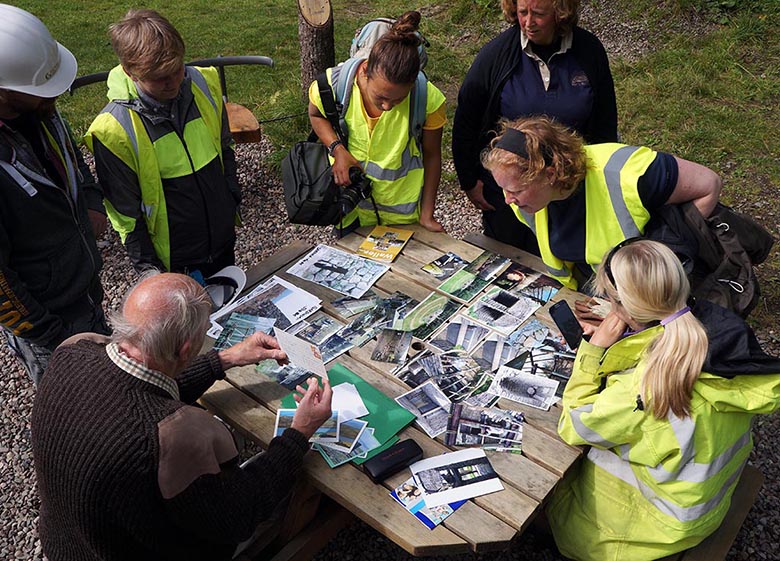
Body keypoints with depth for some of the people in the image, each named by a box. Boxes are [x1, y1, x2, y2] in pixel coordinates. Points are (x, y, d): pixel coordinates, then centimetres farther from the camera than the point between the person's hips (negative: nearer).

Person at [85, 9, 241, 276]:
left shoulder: (204, 84, -10)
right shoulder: (113, 130, -24)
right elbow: (125, 211, -14)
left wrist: (233, 201, 10)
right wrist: (149, 268, -11)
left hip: (224, 239, 5)